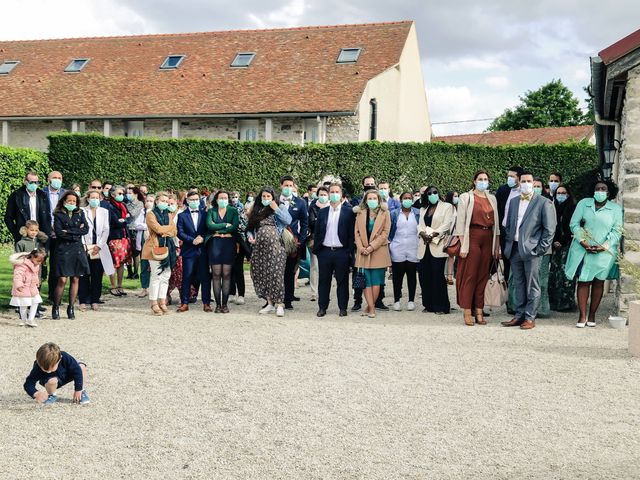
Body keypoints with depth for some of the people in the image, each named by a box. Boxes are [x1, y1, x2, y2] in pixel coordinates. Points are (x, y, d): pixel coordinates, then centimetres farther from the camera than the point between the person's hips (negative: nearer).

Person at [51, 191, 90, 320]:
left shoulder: (80, 213, 12)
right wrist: (76, 233, -9)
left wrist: (69, 231, -7)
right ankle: (56, 307, 5)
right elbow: (59, 232, -10)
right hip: (63, 250, -3)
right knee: (62, 280, -9)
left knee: (75, 279, 3)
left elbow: (86, 229, 0)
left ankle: (71, 308, 13)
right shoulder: (58, 215, 3)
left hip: (77, 250, 3)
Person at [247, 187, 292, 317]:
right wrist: (250, 236, 2)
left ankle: (279, 304, -6)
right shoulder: (256, 210, 19)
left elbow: (288, 220, -10)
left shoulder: (280, 207, 7)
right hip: (259, 246, 5)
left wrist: (276, 209, -9)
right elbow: (250, 227, 21)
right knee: (261, 274, 4)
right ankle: (269, 303, 12)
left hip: (274, 245, -5)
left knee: (276, 273, -10)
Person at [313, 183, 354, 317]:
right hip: (324, 251, 3)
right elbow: (316, 231, 11)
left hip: (342, 252, -3)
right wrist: (316, 249, 4)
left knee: (342, 281, 4)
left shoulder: (348, 211, 1)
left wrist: (349, 250, -8)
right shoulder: (322, 212, 11)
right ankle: (322, 307, 15)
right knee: (323, 281, 7)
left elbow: (351, 232, -2)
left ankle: (343, 308, 11)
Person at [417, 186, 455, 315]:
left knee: (438, 276, -10)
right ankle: (429, 305, 10)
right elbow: (420, 225, 12)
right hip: (425, 246, 5)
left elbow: (446, 225, -6)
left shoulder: (446, 206, 6)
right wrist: (423, 233, -9)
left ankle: (441, 306, -5)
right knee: (424, 276, 1)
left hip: (438, 246, -5)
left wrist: (433, 234, -14)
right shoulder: (423, 209, 22)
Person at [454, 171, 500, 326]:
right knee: (470, 275, -5)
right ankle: (467, 311, 0)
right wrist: (462, 245, -10)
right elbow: (460, 222, -3)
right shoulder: (466, 197, 1)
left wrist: (497, 246, 9)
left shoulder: (492, 199, 14)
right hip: (472, 238, -4)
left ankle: (479, 310, 10)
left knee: (483, 276, 5)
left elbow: (496, 223, 14)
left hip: (488, 239, 4)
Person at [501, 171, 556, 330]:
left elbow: (549, 229, -4)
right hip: (514, 250, 5)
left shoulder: (544, 203, -2)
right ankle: (519, 316, 17)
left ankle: (530, 318, 5)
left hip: (531, 250, -5)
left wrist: (541, 249, -9)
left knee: (532, 287, -1)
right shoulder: (513, 201, 14)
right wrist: (508, 244, 9)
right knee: (519, 285, 11)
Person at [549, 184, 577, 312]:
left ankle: (565, 302, -5)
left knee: (565, 273, -8)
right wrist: (554, 241, -4)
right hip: (555, 246, 4)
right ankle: (554, 301, 6)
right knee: (553, 272, 0)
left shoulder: (573, 209, 1)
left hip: (567, 245, -4)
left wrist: (561, 242, -8)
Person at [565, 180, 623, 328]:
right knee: (583, 281, -1)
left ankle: (592, 315, 14)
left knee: (599, 283, 5)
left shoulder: (616, 209, 3)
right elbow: (574, 224, 1)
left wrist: (604, 246, -13)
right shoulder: (584, 203, 5)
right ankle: (582, 316, 1)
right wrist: (583, 242, -10)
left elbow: (617, 231, -1)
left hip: (604, 252, 0)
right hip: (583, 250, 0)